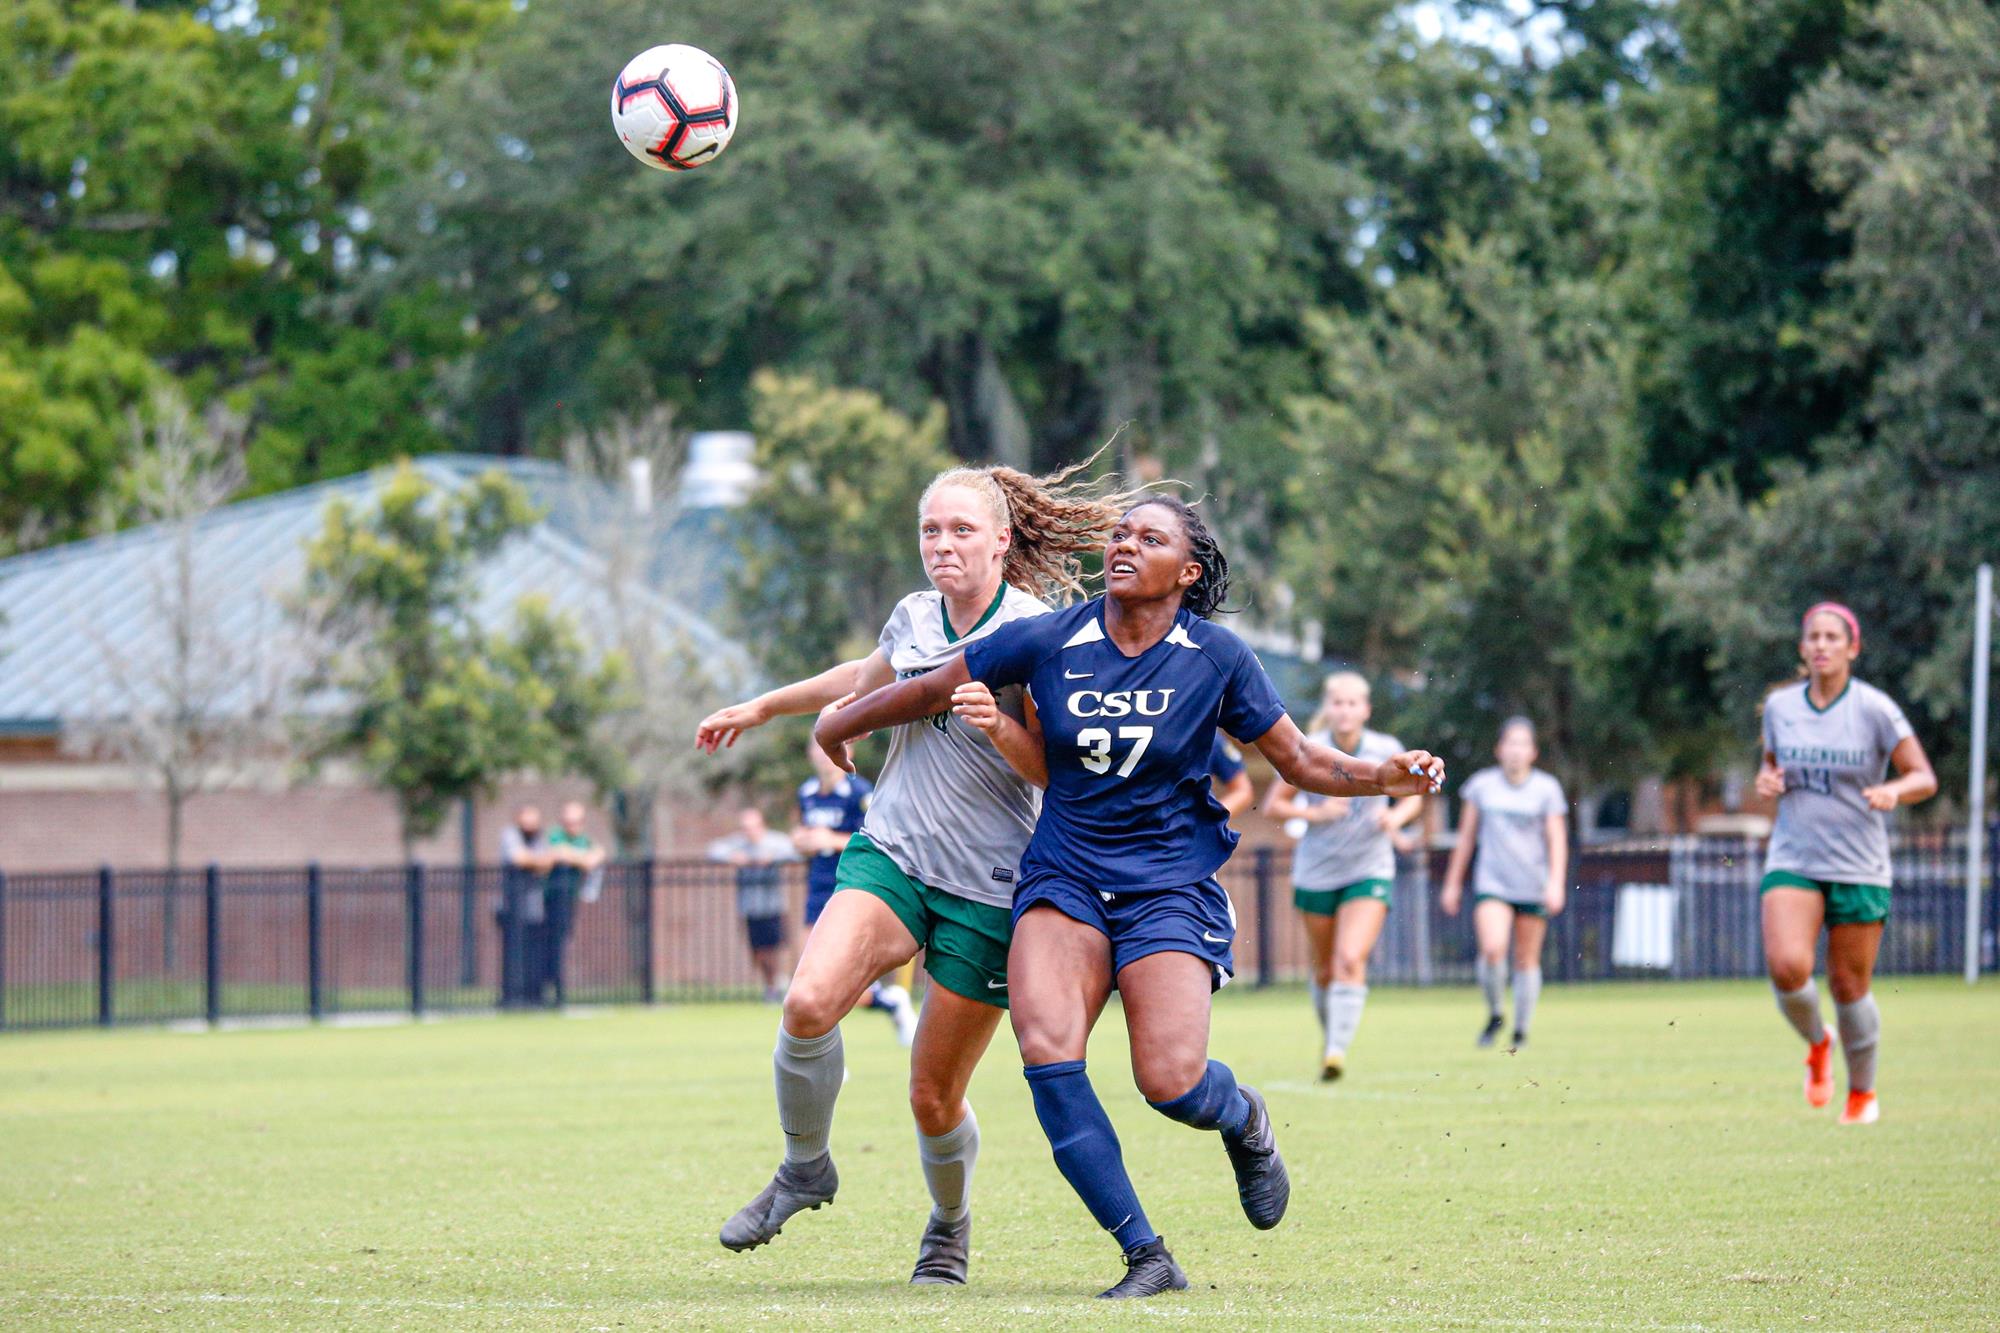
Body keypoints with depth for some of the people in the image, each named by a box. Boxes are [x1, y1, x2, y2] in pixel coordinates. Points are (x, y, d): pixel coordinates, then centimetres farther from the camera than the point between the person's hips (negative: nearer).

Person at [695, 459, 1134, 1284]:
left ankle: (950, 1225, 32)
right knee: (809, 1001, -24)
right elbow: (866, 682, 31)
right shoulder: (913, 620, 8)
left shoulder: (1033, 634, -8)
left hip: (987, 889, -4)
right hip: (890, 853, 4)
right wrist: (760, 709, 42)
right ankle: (805, 1168, -1)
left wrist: (999, 720, -28)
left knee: (935, 1096, 1)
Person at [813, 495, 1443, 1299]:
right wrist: (837, 727, 20)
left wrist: (1387, 777, -14)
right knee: (1046, 1047, -25)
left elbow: (1301, 762, 3)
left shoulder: (1216, 659, -4)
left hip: (1170, 885, -1)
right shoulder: (1047, 642, -2)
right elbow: (930, 691, 10)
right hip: (1064, 877, 1)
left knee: (1171, 1083, -18)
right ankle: (1145, 1255, -17)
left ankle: (1243, 1120, 24)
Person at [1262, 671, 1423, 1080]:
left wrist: (1397, 815, -12)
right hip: (1316, 873, 1)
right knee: (1325, 970, 10)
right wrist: (1314, 814, -19)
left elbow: (1413, 796, 10)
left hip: (1369, 872, -1)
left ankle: (1338, 1052, -22)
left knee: (1351, 960, -20)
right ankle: (1328, 1036, 36)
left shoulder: (1387, 751, -6)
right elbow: (1272, 805, -2)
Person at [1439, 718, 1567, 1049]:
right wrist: (1453, 882, 14)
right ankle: (1494, 1015, 2)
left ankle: (1521, 1031, 15)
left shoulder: (1546, 788, 3)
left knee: (1527, 960, 3)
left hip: (1534, 886, 0)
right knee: (1492, 949, -20)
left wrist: (1556, 883, -11)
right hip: (1492, 883, 0)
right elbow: (1466, 836, 13)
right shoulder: (1482, 785, 6)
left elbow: (1557, 841, 2)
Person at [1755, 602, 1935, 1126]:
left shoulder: (1874, 708, -7)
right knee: (1788, 967, -21)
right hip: (1793, 862, 2)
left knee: (1850, 986, 3)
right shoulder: (1779, 707, 3)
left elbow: (1924, 778, -5)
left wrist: (1892, 791, -26)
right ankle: (1817, 1044, 11)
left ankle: (1862, 1092, 27)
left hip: (1859, 867, -2)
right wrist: (1766, 779, -2)